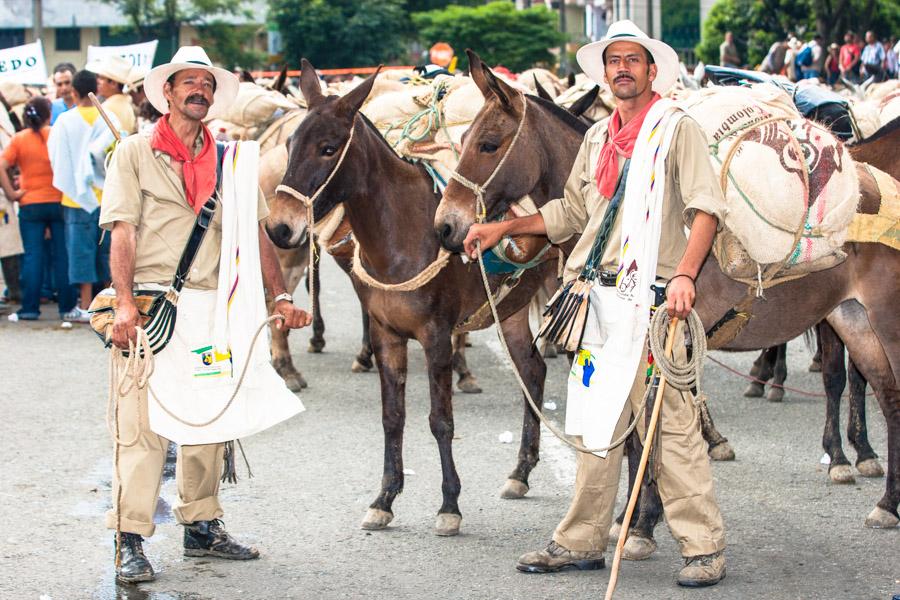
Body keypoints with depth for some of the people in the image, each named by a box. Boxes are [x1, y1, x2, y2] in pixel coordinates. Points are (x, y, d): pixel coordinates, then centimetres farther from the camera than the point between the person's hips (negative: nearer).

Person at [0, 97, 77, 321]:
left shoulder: (19, 139, -2)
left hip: (30, 204, 0)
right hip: (59, 202, 0)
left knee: (33, 256, 3)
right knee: (62, 256, 5)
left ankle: (30, 308, 0)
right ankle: (67, 308, 7)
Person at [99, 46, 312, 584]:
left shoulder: (231, 160, 13)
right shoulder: (136, 153, 2)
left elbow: (256, 234, 12)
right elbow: (123, 232, -6)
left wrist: (281, 296, 2)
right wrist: (125, 303, -16)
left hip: (214, 305, 4)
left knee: (210, 416, 9)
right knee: (143, 419, -7)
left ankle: (202, 526, 21)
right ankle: (130, 541, -5)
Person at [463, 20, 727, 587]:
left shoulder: (679, 130, -2)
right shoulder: (597, 138, 18)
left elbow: (706, 207, -12)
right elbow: (572, 212, 26)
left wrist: (684, 274, -25)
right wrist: (504, 228, 20)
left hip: (653, 299, -7)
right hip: (598, 298, 7)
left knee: (671, 423, -8)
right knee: (596, 421, 11)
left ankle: (705, 546, -1)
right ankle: (582, 541, 19)